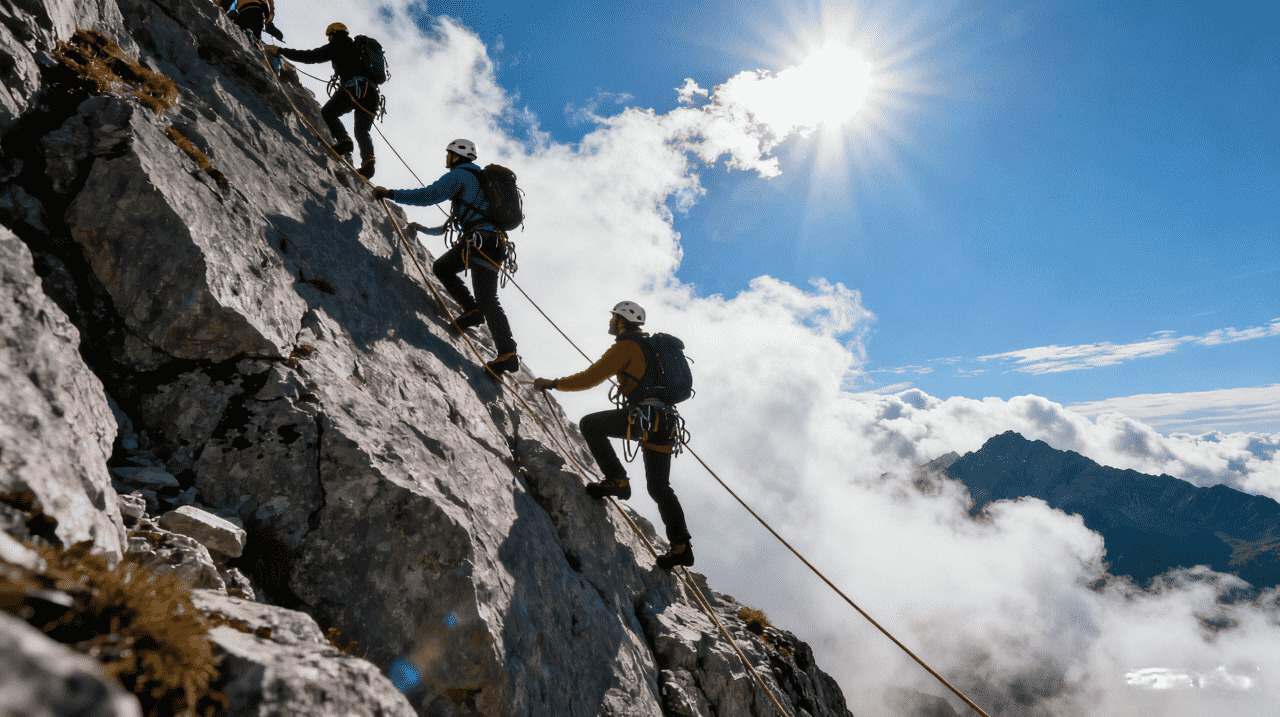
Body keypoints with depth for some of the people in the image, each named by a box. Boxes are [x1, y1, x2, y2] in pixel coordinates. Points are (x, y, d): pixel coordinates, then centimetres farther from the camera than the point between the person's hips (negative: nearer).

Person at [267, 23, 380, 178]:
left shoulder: (338, 45, 12)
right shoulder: (359, 47, 32)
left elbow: (311, 56, 5)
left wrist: (280, 51, 10)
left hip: (354, 87, -6)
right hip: (373, 93, 6)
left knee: (327, 113, 5)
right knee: (362, 131, 12)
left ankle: (343, 140, -21)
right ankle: (368, 162, -11)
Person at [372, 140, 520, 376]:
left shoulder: (459, 175, 2)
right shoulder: (478, 178, 31)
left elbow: (429, 195, -12)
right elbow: (459, 215, 38)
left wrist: (391, 194, -4)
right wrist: (427, 230, 44)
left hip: (482, 241, -9)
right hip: (492, 240, 9)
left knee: (487, 299, -10)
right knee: (442, 268, 15)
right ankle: (472, 310, 3)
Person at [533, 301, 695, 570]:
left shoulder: (625, 346, -2)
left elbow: (590, 378, -6)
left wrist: (553, 383, 2)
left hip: (644, 415, -9)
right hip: (666, 421, 9)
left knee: (590, 425, 3)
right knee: (659, 487, 13)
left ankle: (616, 480, -2)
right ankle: (681, 546, 11)